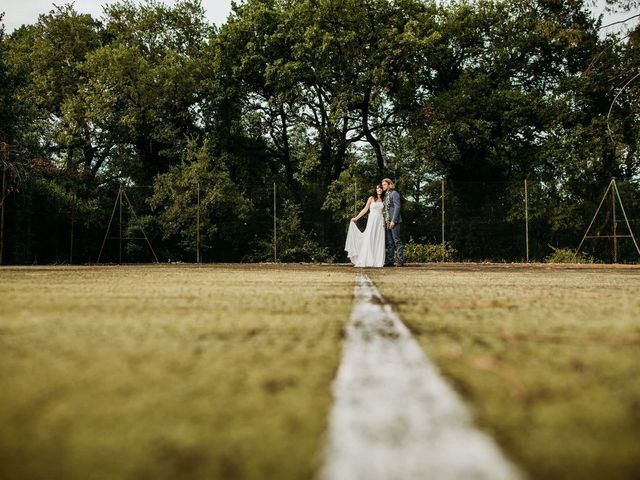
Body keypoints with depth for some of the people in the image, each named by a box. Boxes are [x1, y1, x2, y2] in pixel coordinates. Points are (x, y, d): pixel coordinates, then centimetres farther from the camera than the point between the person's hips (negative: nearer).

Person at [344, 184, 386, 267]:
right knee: (369, 240, -7)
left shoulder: (383, 200, 12)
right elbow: (365, 209, 6)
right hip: (372, 221, -2)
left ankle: (378, 261, 0)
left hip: (380, 221, 2)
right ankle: (366, 261, -7)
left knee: (379, 241, -1)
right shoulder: (371, 198, 5)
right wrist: (356, 218, 3)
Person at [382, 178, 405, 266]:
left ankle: (401, 261, -7)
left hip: (394, 221, -8)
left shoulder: (394, 193, -4)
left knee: (397, 241, -8)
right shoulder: (386, 195, 20)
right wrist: (385, 221, 12)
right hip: (387, 222, 8)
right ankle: (389, 261, 7)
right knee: (389, 242, 6)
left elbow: (397, 207, -12)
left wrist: (393, 221, -18)